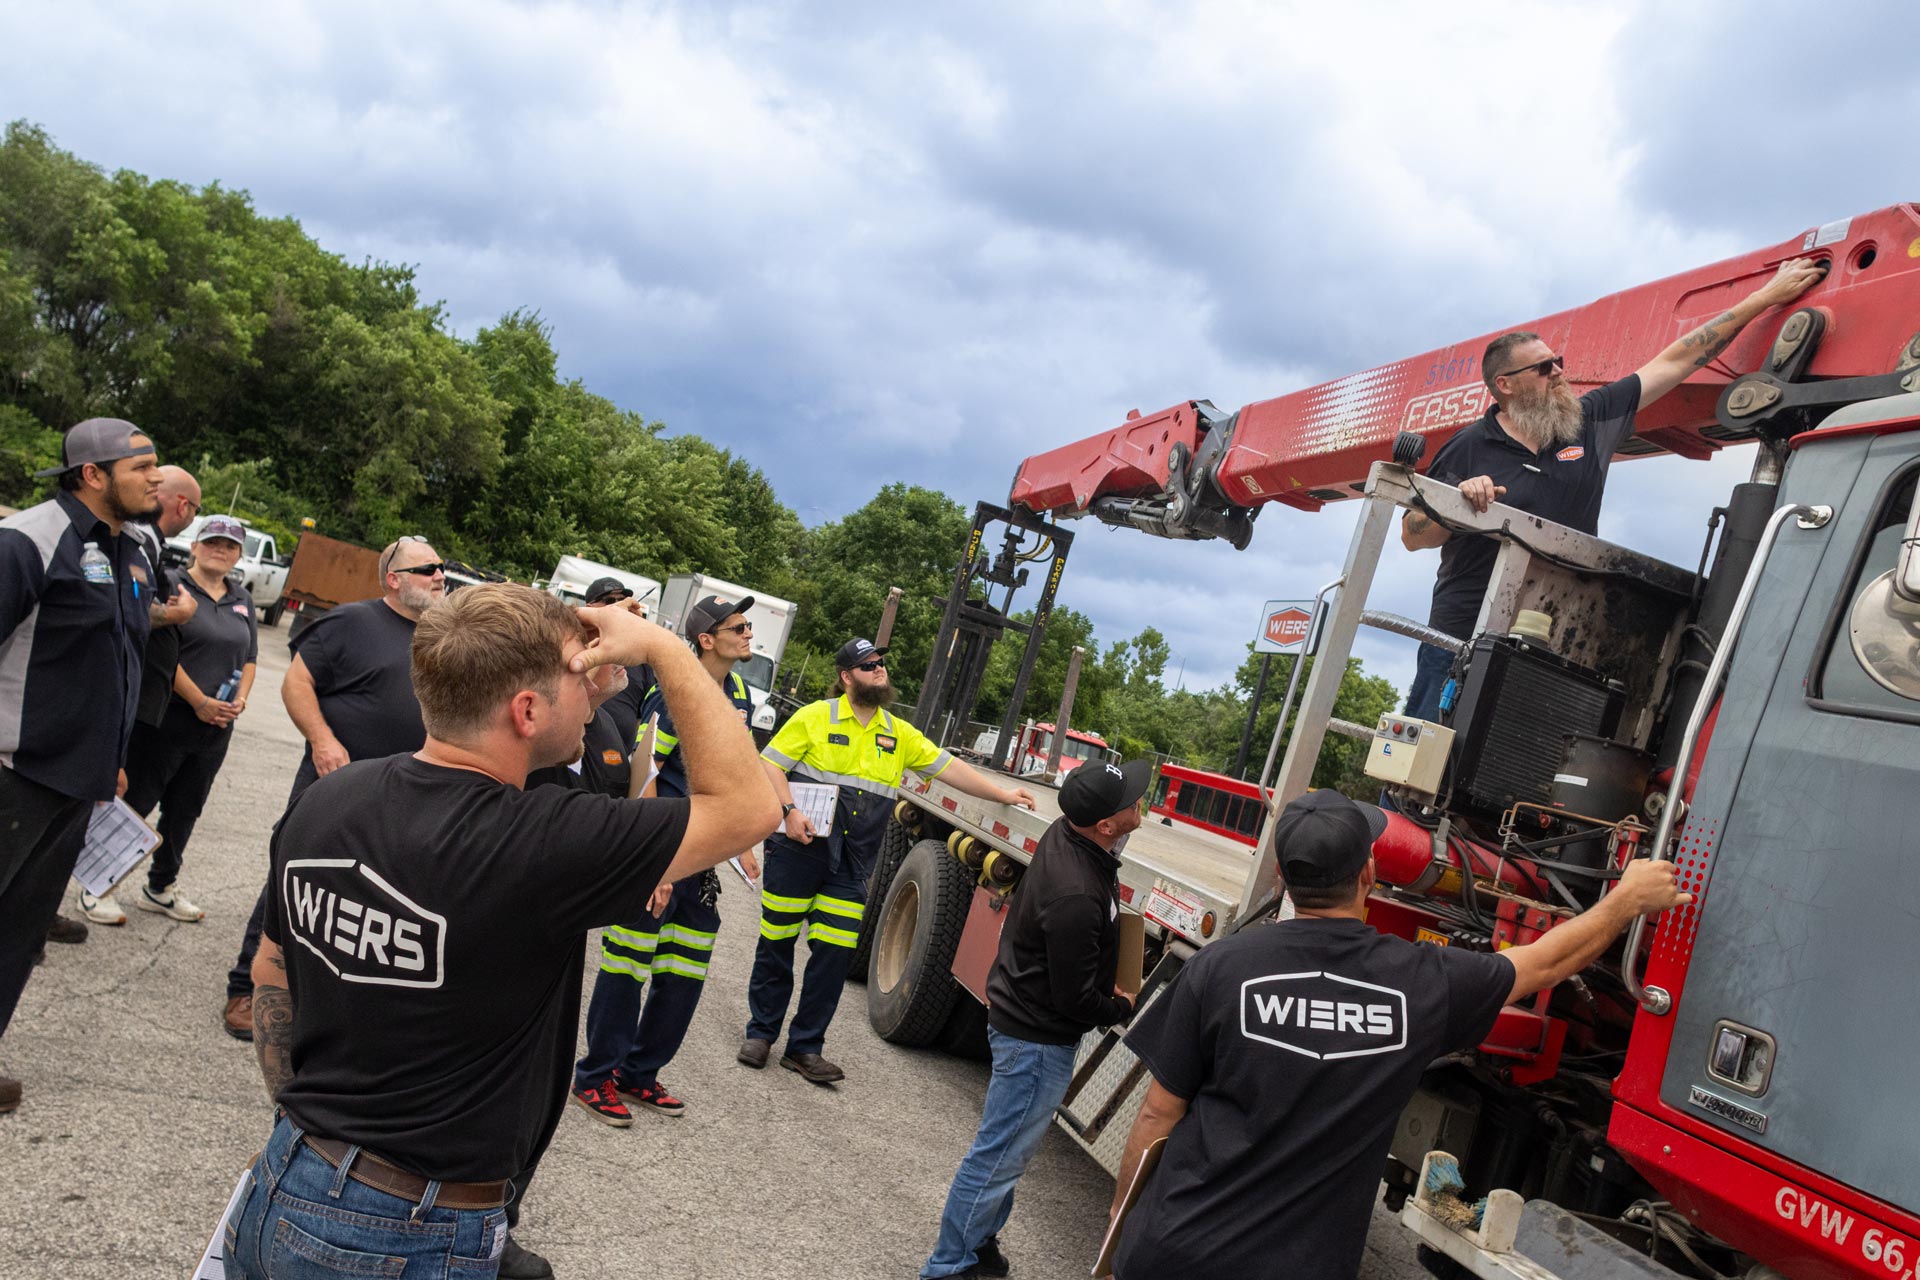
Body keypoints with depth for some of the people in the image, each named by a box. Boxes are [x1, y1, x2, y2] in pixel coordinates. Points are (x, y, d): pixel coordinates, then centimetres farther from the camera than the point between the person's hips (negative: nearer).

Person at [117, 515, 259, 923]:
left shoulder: (242, 600, 13)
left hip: (217, 728, 7)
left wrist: (240, 700, 0)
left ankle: (161, 888, 29)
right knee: (135, 802, 1)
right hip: (165, 718, -6)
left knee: (184, 811, 15)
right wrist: (200, 702, -16)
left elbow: (249, 658, 17)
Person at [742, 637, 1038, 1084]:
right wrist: (789, 810, -18)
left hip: (851, 868, 4)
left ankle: (805, 1047, 15)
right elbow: (770, 766, -4)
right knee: (776, 943, 5)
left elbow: (948, 767, 11)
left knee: (835, 954, 2)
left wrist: (1004, 794, 6)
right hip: (798, 851, -3)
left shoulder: (899, 734, 11)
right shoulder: (816, 717, -3)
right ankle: (761, 1033, 24)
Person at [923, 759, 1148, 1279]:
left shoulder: (1064, 832, -6)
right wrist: (1122, 1008, -4)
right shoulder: (1076, 896, -35)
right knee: (1000, 1156, 4)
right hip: (1038, 1037, -10)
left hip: (1021, 1016, 10)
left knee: (1007, 1148, 23)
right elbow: (1075, 998, -24)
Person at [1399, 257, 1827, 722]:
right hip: (1463, 642, -3)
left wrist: (1767, 296, 19)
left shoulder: (1590, 421, 10)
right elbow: (1411, 536, -2)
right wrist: (1456, 502, -22)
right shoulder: (1467, 449, -2)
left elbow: (1674, 363, 15)